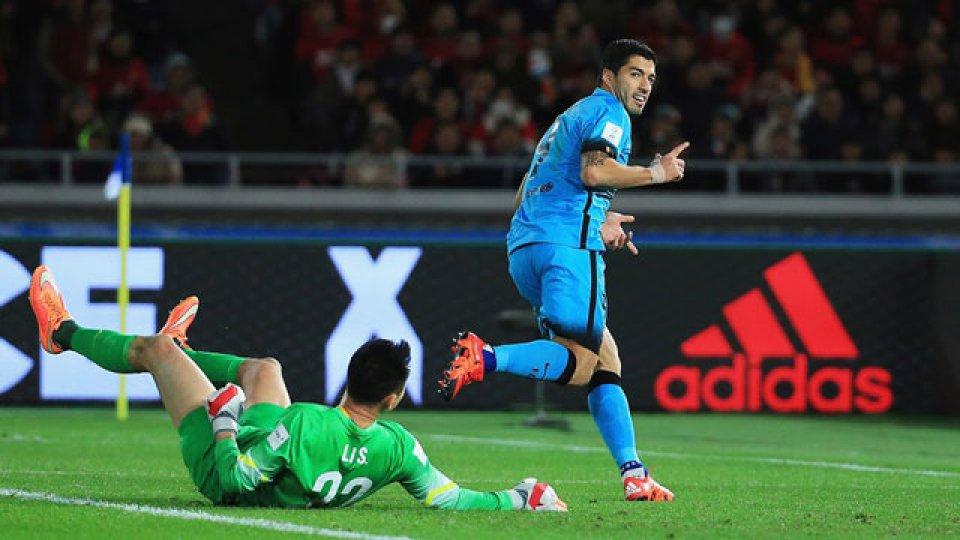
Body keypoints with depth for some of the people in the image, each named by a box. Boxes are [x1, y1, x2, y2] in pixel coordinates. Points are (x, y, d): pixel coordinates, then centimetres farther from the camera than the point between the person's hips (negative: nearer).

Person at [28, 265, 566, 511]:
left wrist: (225, 421, -20)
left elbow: (233, 477, -36)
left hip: (220, 468, -5)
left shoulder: (301, 424, -44)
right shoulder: (399, 447, -33)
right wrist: (519, 498, -19)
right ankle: (178, 350, 54)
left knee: (156, 349, 11)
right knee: (264, 367, 24)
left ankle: (63, 333, 39)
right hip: (290, 490, 5)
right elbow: (450, 499, -26)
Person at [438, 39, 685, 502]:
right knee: (581, 361, -17)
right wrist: (656, 173, -4)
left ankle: (633, 474, 0)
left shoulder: (570, 117, 31)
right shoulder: (608, 112, 3)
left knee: (602, 362, 7)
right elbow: (594, 171, -17)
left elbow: (523, 196, 32)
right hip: (568, 243, -10)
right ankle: (484, 358, -32)